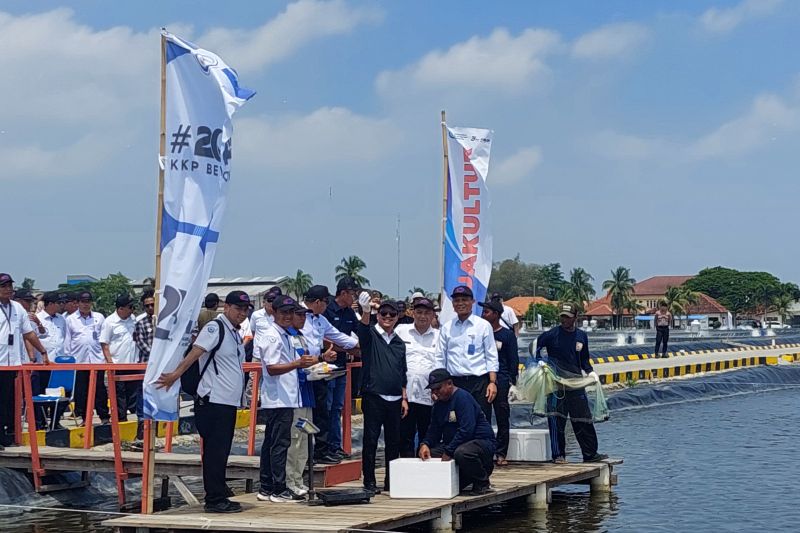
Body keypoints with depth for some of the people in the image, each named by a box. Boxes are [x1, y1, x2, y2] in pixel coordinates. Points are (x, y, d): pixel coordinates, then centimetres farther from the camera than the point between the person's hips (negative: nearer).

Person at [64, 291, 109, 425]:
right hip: (78, 360, 0)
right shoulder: (70, 319, 8)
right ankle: (84, 418, 11)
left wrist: (107, 355, 3)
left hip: (97, 359, 0)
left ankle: (104, 416, 5)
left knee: (99, 389, 0)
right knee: (81, 391, 3)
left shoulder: (99, 318, 10)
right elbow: (67, 341, 8)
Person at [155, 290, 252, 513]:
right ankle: (215, 500, -4)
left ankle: (219, 496, 22)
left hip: (229, 402, 9)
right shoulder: (215, 328, -10)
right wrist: (175, 375, -29)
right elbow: (195, 353, -22)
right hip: (213, 401, -9)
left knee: (221, 452, 14)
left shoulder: (236, 333, 18)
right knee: (215, 451, -7)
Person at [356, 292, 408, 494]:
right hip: (373, 396, -5)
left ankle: (391, 481, 18)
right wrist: (365, 311, -46)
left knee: (394, 440, 9)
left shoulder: (399, 343, 15)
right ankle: (369, 481, 4)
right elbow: (362, 328, -26)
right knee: (371, 439, -2)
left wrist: (404, 398, 14)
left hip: (394, 399, 5)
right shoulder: (370, 335, -1)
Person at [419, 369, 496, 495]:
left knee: (461, 453, -40)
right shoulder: (439, 404, 13)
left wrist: (448, 452, -26)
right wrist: (425, 444, -9)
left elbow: (466, 430, -26)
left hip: (481, 441, -9)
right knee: (428, 455, -10)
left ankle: (483, 483, -12)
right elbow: (434, 431, 14)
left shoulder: (462, 397, -16)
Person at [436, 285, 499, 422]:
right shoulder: (446, 328, 10)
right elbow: (440, 358, 11)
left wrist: (492, 382, -7)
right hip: (454, 383, 2)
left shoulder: (483, 326, 4)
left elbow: (491, 357, 2)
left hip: (478, 382, -2)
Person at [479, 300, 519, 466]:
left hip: (501, 380, -3)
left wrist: (511, 381, -6)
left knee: (502, 418, 0)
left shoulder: (507, 335, 4)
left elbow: (513, 360, 3)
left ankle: (501, 454, 4)